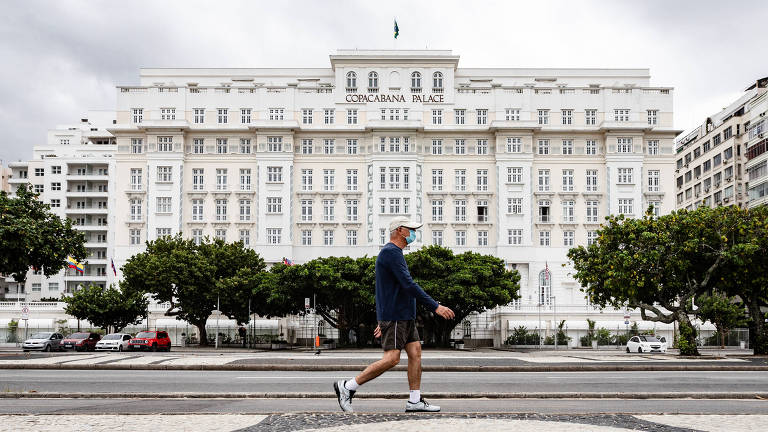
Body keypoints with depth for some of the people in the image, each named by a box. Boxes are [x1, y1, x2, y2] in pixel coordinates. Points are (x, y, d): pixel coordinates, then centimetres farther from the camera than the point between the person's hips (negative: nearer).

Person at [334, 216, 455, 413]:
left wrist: (383, 321, 25)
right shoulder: (390, 252, -14)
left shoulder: (395, 253, 20)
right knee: (391, 359, -11)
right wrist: (436, 307, -22)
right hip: (394, 316, -10)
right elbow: (408, 285, -22)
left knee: (416, 353, 5)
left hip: (405, 315, 10)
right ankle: (347, 387, -4)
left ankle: (415, 401, 8)